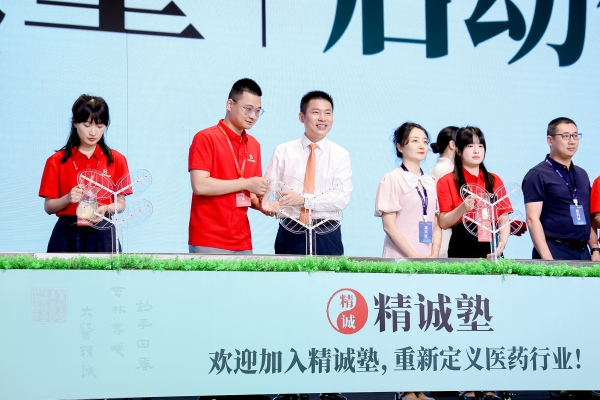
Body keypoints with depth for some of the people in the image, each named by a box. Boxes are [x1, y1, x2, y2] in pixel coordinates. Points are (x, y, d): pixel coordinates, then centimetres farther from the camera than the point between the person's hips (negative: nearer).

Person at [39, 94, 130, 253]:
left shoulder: (116, 159, 5)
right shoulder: (57, 161, 3)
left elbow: (121, 203, 7)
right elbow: (48, 207, 3)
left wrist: (105, 209, -14)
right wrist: (67, 199, -16)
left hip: (102, 235, 1)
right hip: (67, 235, 0)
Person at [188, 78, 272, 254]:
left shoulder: (254, 145, 14)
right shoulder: (205, 138, -5)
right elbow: (199, 185, -16)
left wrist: (261, 204, -2)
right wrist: (245, 183, -14)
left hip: (242, 242, 6)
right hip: (209, 241, -6)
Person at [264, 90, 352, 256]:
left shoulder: (341, 155, 3)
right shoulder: (283, 151, 6)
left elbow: (342, 197, -8)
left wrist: (304, 199, -19)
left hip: (327, 234, 0)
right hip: (291, 232, 0)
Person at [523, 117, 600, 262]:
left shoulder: (582, 175, 16)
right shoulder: (537, 175, -5)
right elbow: (533, 219, -13)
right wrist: (547, 259, -20)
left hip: (582, 252, 6)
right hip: (555, 252, -6)